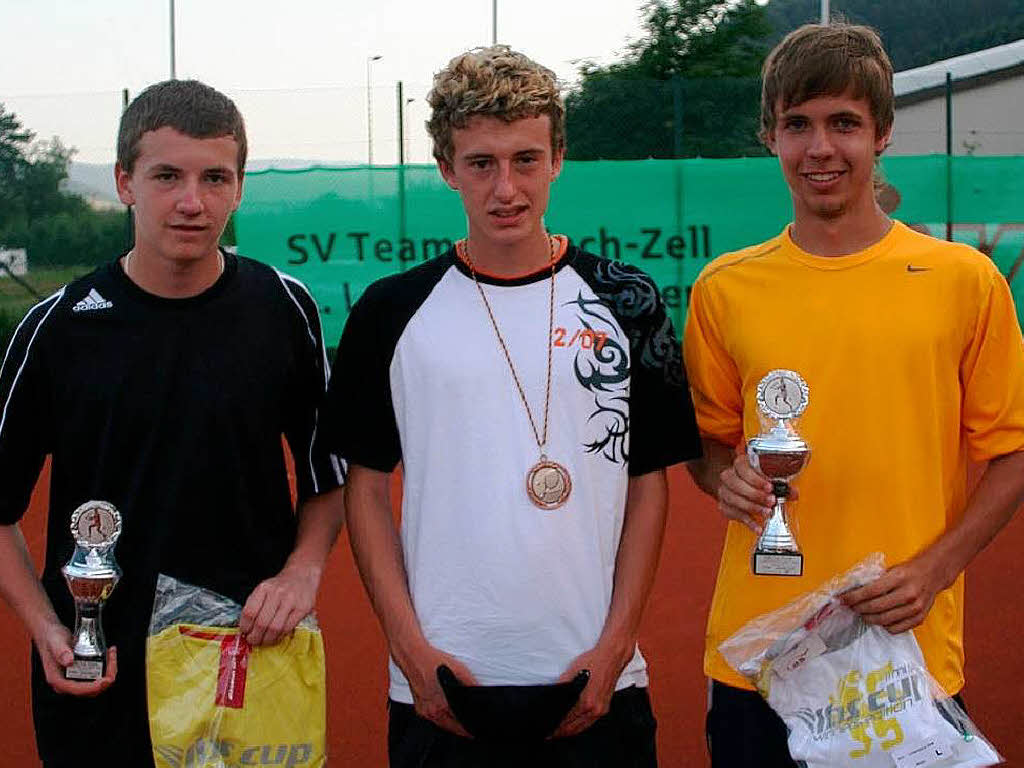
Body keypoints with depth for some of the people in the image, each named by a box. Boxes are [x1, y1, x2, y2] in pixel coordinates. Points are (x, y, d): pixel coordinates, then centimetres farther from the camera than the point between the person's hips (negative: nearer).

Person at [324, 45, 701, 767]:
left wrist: (612, 649, -4)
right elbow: (366, 487, 5)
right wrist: (412, 649, -4)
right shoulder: (392, 312, 2)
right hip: (440, 683, 0)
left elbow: (648, 484, 5)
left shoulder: (625, 302, 3)